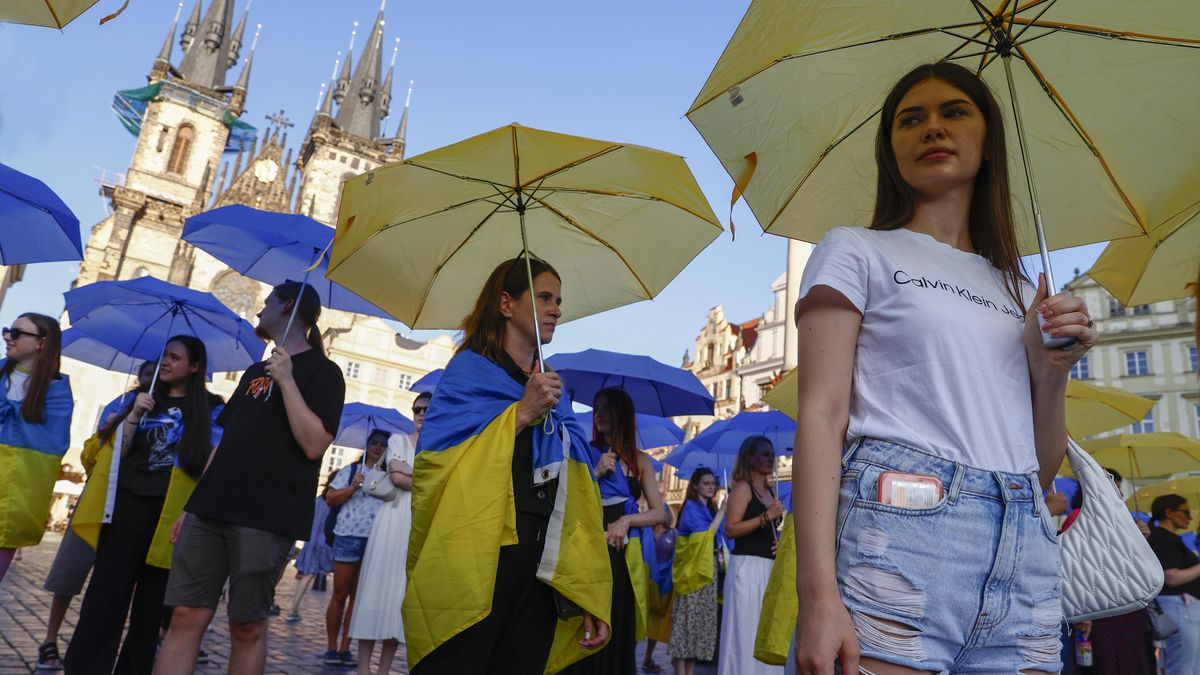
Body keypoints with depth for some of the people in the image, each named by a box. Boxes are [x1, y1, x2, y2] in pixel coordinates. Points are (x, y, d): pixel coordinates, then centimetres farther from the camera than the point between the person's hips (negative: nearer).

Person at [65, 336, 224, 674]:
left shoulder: (211, 408, 4)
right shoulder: (144, 398, 13)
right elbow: (119, 450, 7)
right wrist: (134, 413, -8)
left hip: (173, 512, -2)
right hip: (130, 503, 2)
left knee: (152, 602, 8)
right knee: (106, 595, -2)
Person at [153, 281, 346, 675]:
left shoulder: (322, 371, -2)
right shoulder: (255, 371, 22)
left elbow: (314, 445, -14)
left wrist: (286, 380, -16)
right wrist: (194, 503, 17)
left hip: (265, 518, -6)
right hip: (211, 510, 7)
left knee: (247, 626, 0)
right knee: (187, 616, 2)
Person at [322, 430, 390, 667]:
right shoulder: (351, 470, 9)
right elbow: (330, 500, 3)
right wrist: (353, 486, -10)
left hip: (376, 541, 2)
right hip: (349, 536, -2)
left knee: (358, 596, 5)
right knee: (340, 594, 2)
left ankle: (345, 648, 12)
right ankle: (332, 647, 10)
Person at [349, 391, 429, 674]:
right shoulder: (398, 439, 10)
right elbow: (396, 477, -5)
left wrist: (408, 472, -6)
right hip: (394, 519, -1)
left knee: (404, 592, 1)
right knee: (378, 585, -5)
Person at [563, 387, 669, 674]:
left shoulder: (640, 461, 10)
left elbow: (659, 513, 6)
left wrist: (626, 520, -9)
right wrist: (596, 473, -10)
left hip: (621, 553, 2)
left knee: (617, 633, 4)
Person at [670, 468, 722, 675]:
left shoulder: (709, 508, 17)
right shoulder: (691, 506, -5)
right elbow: (705, 536, -16)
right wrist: (721, 513, -13)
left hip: (707, 570, 8)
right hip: (692, 570, -8)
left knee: (702, 618, 6)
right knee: (688, 617, -9)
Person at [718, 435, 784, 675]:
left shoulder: (771, 491, 19)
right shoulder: (743, 487, -5)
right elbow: (730, 529, -16)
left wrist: (780, 542, 9)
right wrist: (766, 516, -19)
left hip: (769, 568, 8)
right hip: (748, 567, -8)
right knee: (746, 630, -8)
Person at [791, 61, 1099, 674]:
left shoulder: (1020, 291, 20)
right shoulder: (857, 251, 5)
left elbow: (1042, 470, 20)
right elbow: (821, 417, -7)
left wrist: (1051, 369, 2)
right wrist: (818, 594, -18)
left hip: (1025, 553, 5)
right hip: (900, 530, -5)